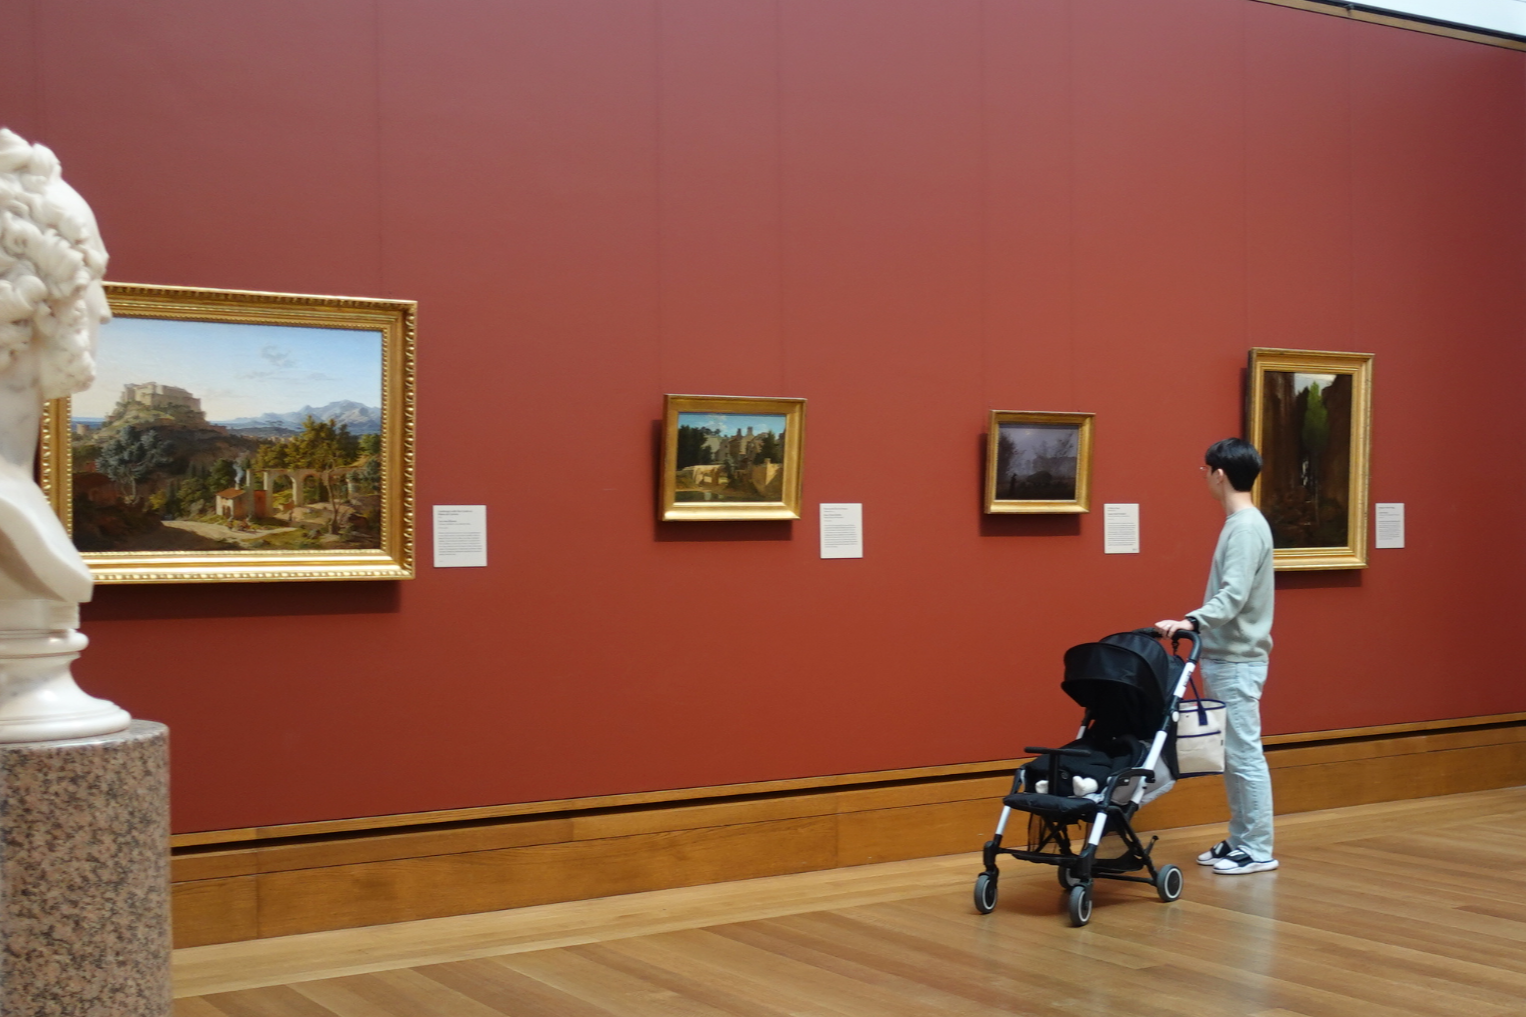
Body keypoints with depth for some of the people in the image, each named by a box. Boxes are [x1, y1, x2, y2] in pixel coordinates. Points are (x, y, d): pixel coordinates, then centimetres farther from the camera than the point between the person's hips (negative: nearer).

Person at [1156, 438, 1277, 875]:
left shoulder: (1247, 527, -16)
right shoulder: (1239, 523, 13)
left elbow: (1234, 595, -27)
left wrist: (1192, 621, -38)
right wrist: (1197, 625, 18)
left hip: (1238, 661, -10)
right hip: (1225, 657, 10)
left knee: (1244, 754, -4)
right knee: (1232, 755, 13)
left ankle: (1258, 849, 2)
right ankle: (1240, 840, 21)